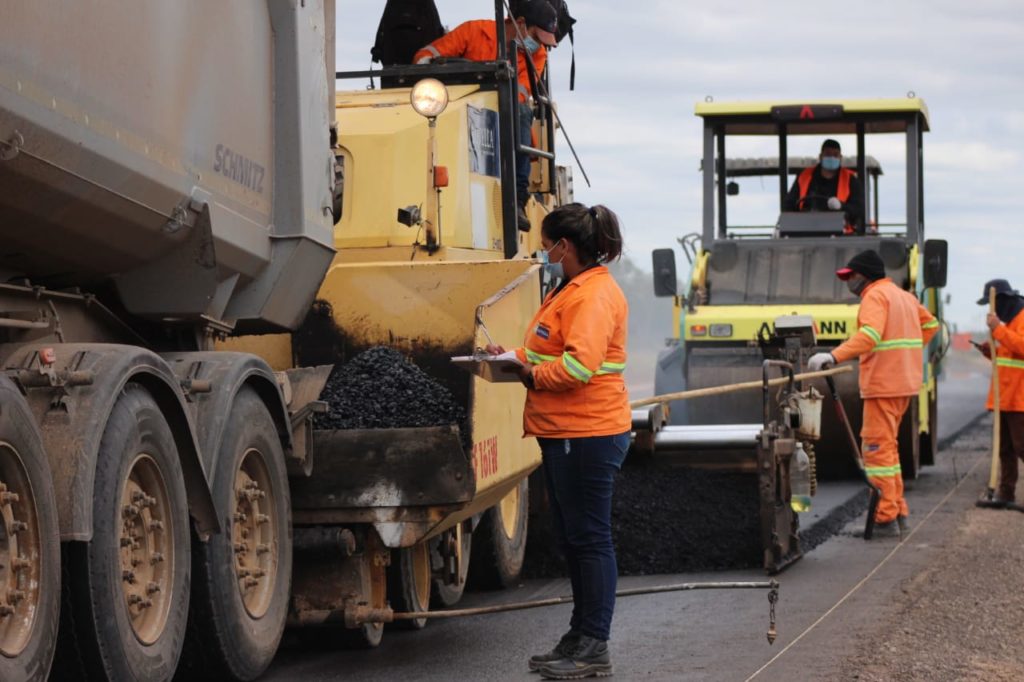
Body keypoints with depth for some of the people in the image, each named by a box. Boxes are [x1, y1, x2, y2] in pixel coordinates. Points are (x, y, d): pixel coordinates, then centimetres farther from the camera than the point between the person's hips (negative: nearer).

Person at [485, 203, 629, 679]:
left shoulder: (594, 296, -18)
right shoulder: (572, 290, 16)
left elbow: (578, 365, -28)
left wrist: (532, 375, -15)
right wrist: (513, 356, 10)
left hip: (588, 436, -11)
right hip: (565, 434, 11)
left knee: (589, 537, -4)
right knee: (573, 538, 16)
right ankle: (580, 638, 26)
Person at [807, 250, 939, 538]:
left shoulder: (875, 296, -11)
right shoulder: (904, 296, 18)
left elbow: (869, 335, -28)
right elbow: (930, 324, 29)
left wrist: (834, 356, -35)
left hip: (883, 383, -10)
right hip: (905, 382, 10)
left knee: (877, 448, -7)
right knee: (888, 446, 18)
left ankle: (886, 519, -9)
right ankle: (899, 513, 21)